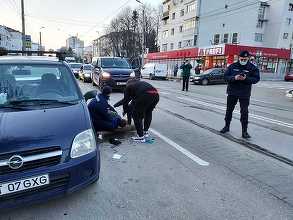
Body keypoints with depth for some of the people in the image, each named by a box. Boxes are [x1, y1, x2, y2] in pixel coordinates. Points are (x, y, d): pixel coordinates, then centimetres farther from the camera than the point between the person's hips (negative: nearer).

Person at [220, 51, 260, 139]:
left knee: (244, 112, -2)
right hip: (232, 92, 2)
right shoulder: (232, 66, 3)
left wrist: (246, 78, -22)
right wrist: (234, 78, -20)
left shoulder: (252, 68, 0)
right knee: (229, 110, 12)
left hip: (245, 94, -2)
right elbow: (226, 76, -1)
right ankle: (227, 126, 30)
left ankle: (244, 131, 7)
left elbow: (256, 79, -5)